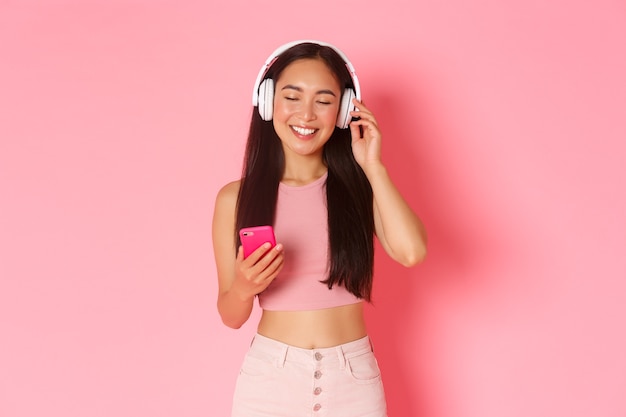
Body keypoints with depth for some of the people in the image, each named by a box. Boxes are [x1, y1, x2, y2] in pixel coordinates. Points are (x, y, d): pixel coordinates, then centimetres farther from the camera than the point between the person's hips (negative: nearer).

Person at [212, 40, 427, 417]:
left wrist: (372, 165, -12)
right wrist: (243, 289, -20)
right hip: (270, 377, 0)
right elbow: (231, 316, 1)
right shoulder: (236, 198, -3)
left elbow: (411, 252, -20)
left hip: (353, 378, 1)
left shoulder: (360, 186, -2)